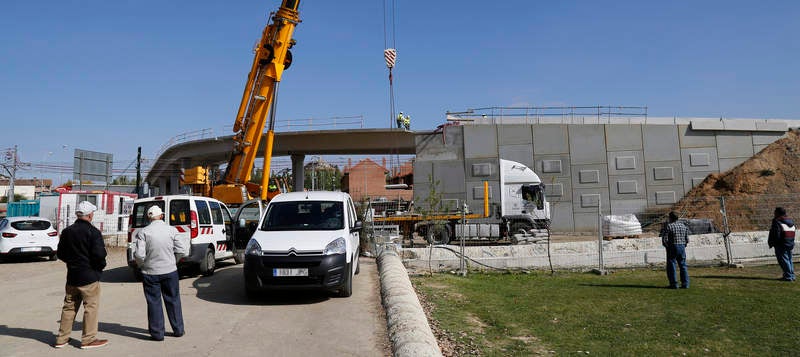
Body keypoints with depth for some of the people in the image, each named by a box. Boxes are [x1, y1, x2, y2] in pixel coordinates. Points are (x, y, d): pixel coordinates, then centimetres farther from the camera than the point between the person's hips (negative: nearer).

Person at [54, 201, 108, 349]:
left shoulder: (67, 232, 6)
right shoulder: (93, 232, -15)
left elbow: (61, 254, 12)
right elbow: (99, 254, -21)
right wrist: (101, 265, -3)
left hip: (72, 276, 7)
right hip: (89, 276, -7)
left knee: (69, 307, 16)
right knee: (91, 307, 2)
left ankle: (62, 338, 22)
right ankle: (88, 339, 6)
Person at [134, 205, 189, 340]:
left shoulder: (143, 232, -9)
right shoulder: (171, 230, -5)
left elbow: (139, 254, -15)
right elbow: (184, 251, -6)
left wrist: (142, 265, 6)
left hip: (150, 273, -1)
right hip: (170, 271, 2)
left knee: (154, 302, 10)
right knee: (173, 300, 15)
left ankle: (157, 333, 16)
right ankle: (178, 330, 24)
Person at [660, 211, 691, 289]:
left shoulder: (668, 226, -10)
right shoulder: (683, 225, 8)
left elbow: (664, 240, -14)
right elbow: (687, 239, 9)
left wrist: (667, 246, 2)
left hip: (672, 248, -5)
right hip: (682, 247, 5)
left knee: (671, 266, 2)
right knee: (683, 265, 11)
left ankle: (674, 284, 1)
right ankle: (685, 284, 10)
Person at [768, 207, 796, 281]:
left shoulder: (777, 222, -15)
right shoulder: (791, 221, 13)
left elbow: (775, 235, -20)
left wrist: (771, 243, -9)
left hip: (781, 245, -9)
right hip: (790, 244, 9)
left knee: (784, 261, -5)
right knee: (789, 260, 17)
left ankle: (788, 276, -5)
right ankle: (791, 275, 21)